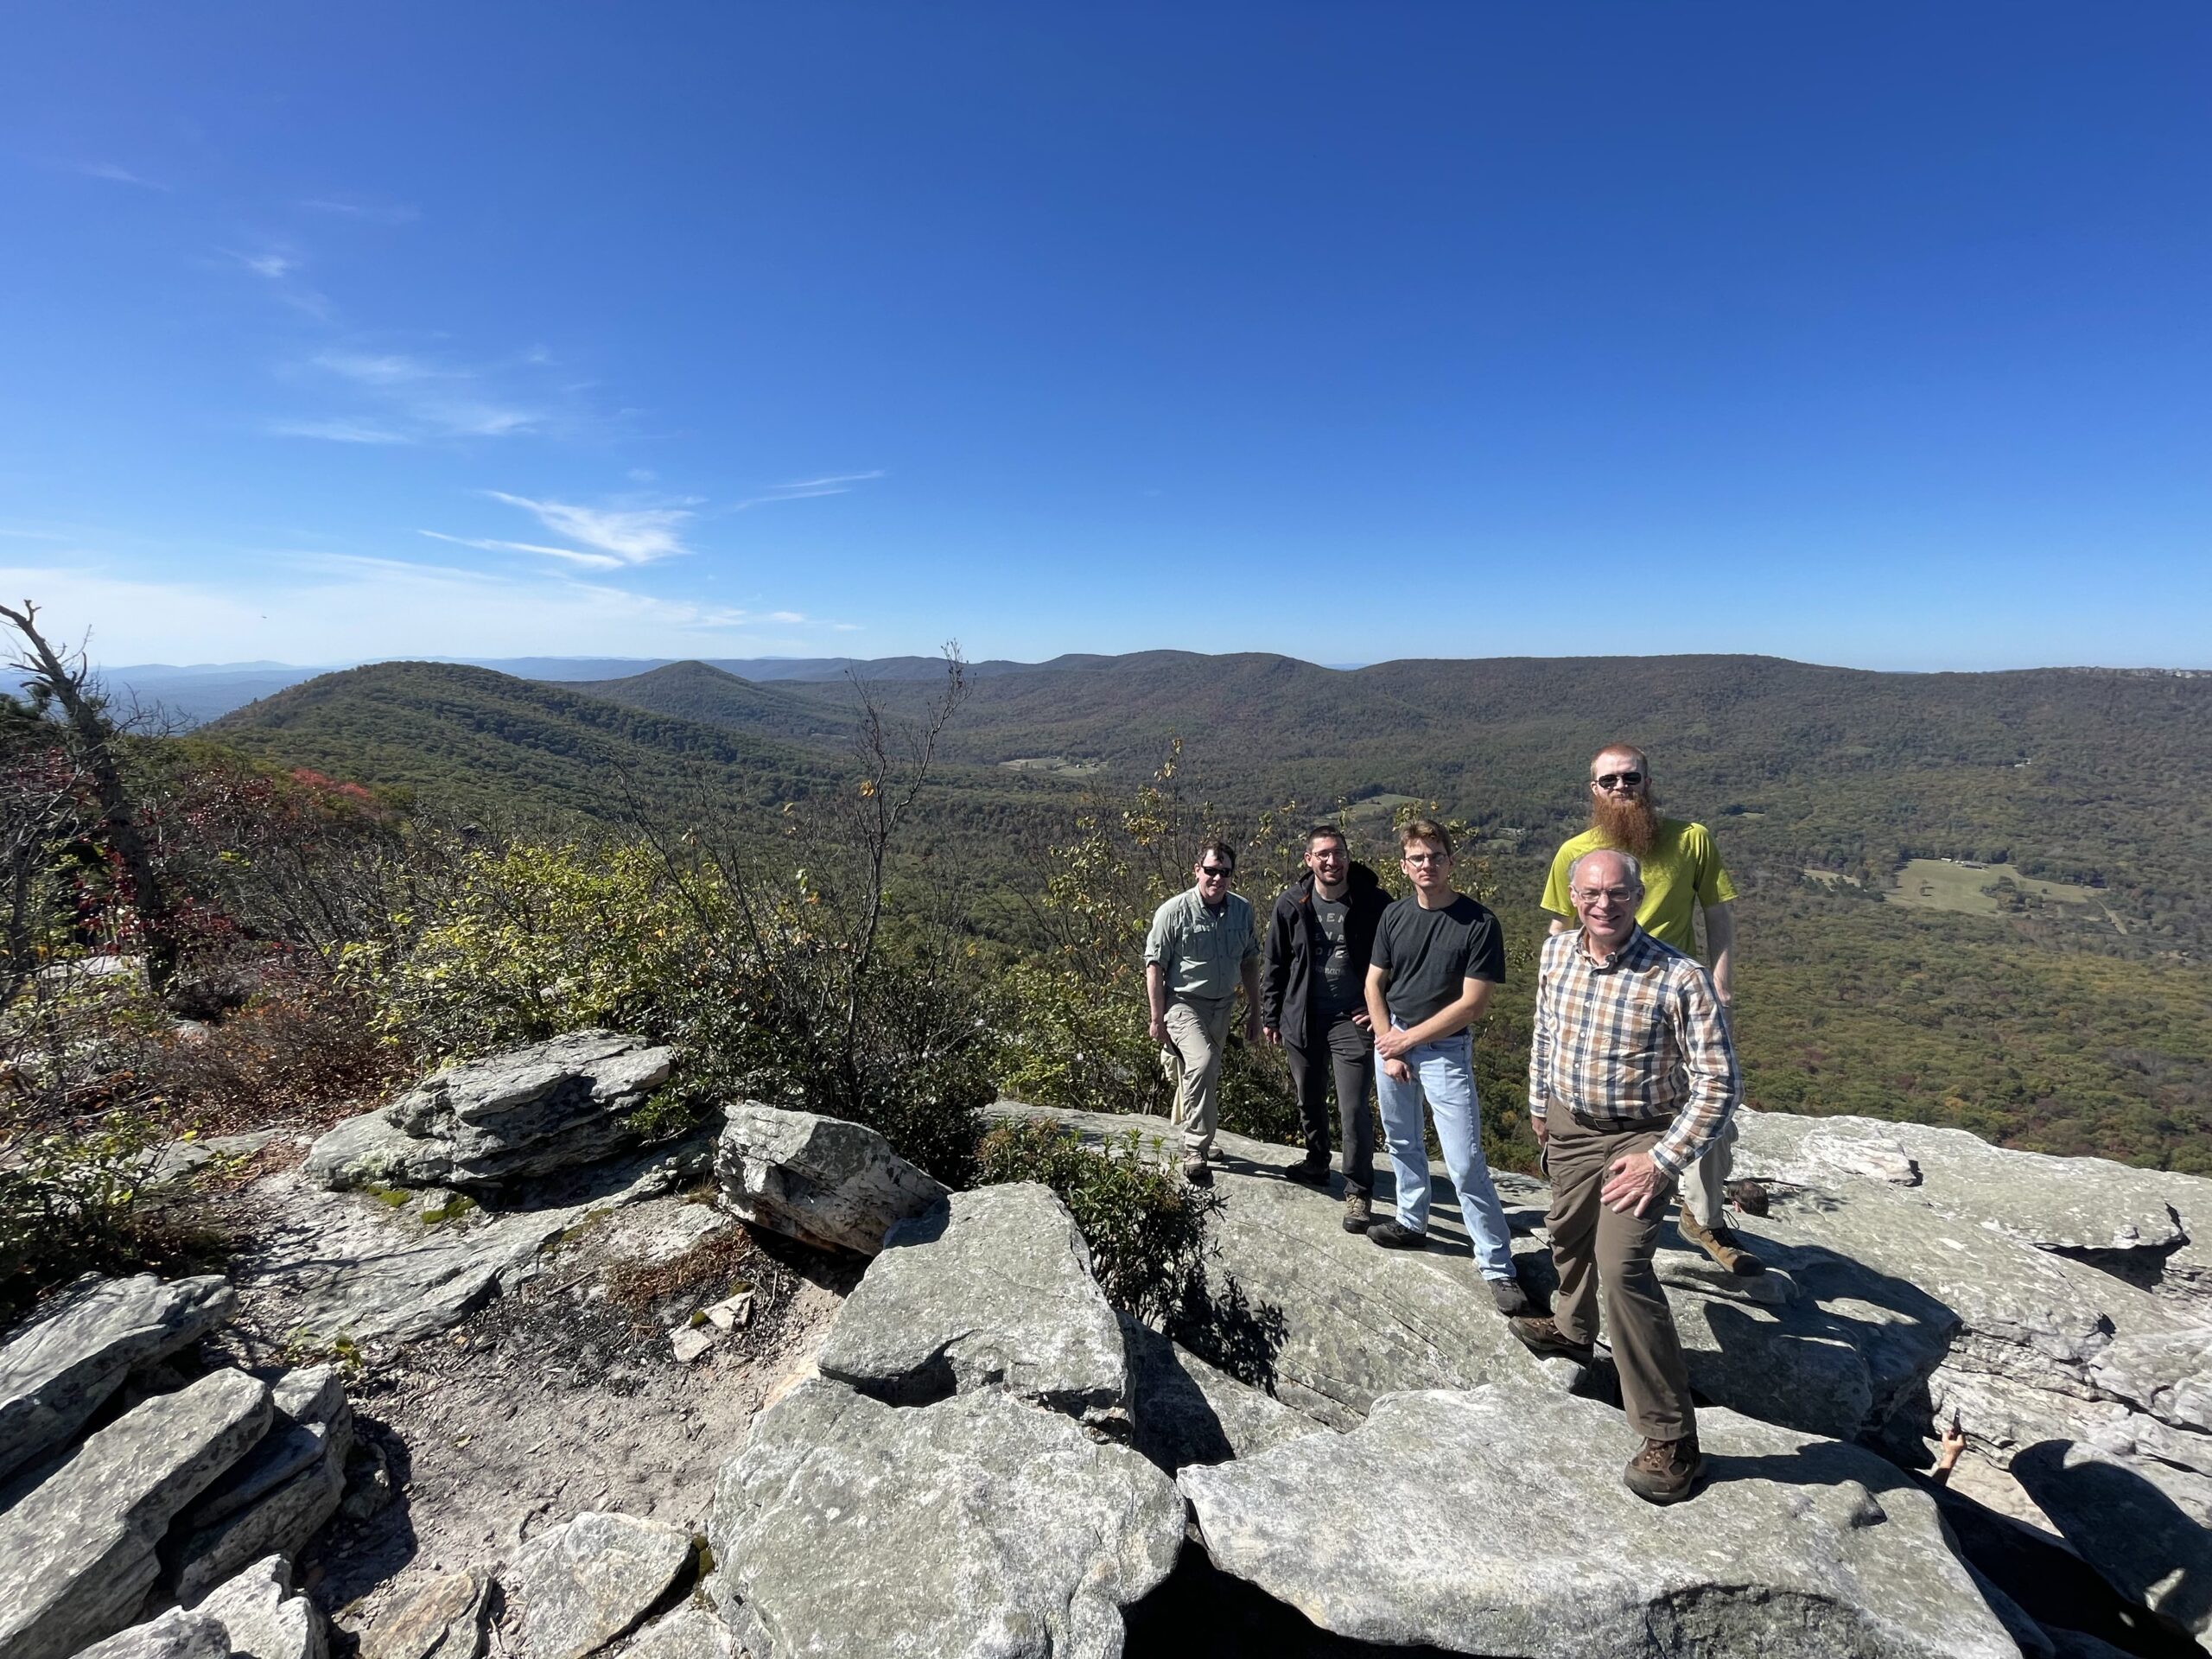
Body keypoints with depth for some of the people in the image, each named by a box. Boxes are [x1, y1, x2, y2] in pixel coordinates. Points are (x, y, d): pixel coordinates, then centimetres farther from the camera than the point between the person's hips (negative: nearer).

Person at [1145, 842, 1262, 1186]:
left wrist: (1254, 1012, 13)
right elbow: (1154, 966, -11)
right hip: (1183, 1002, -6)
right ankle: (1195, 1151, -16)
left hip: (1222, 1005, 6)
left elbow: (1249, 962, 12)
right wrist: (1157, 1019, -11)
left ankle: (1194, 1139, 40)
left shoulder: (1243, 910, 1)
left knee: (1207, 1076, 17)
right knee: (1202, 1064, -27)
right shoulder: (1174, 911, -15)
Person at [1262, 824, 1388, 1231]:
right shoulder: (1291, 904, -4)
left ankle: (1358, 1192, 10)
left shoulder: (1374, 903, -9)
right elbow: (1274, 965, 5)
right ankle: (1316, 1163, 43)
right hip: (1302, 1019, 3)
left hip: (1353, 1020, -3)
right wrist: (1270, 1016, 6)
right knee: (1309, 1102, 20)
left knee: (1354, 1110, -6)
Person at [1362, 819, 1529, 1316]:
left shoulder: (1479, 922, -14)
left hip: (1445, 1049, -5)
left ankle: (1497, 1264, 7)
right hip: (1392, 1042, 5)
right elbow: (1374, 984, 6)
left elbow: (1472, 1004, -15)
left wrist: (1407, 1039, -12)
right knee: (1403, 1142, 19)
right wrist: (1389, 1047, -3)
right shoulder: (1394, 916, 0)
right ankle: (1412, 1223, 39)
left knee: (1465, 1161, -6)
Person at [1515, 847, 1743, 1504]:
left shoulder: (1679, 978, -25)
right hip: (1569, 1126, 6)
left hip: (1639, 1138, -6)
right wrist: (1539, 1102, 17)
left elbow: (1719, 1084, -20)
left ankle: (1671, 1439, -1)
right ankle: (1572, 1329, 54)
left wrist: (1662, 1161, -22)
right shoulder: (1556, 952, -8)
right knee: (1568, 1234, 25)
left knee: (1622, 1269, -17)